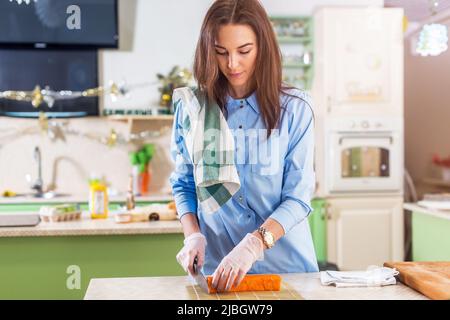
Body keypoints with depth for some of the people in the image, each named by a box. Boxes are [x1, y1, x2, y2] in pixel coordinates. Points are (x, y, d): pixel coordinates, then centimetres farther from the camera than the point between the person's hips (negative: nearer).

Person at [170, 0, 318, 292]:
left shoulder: (294, 108, -8)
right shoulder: (192, 108, -2)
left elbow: (298, 197, -11)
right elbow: (184, 185, 6)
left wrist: (254, 245, -25)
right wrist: (193, 235, -11)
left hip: (285, 264, -1)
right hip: (216, 268, 2)